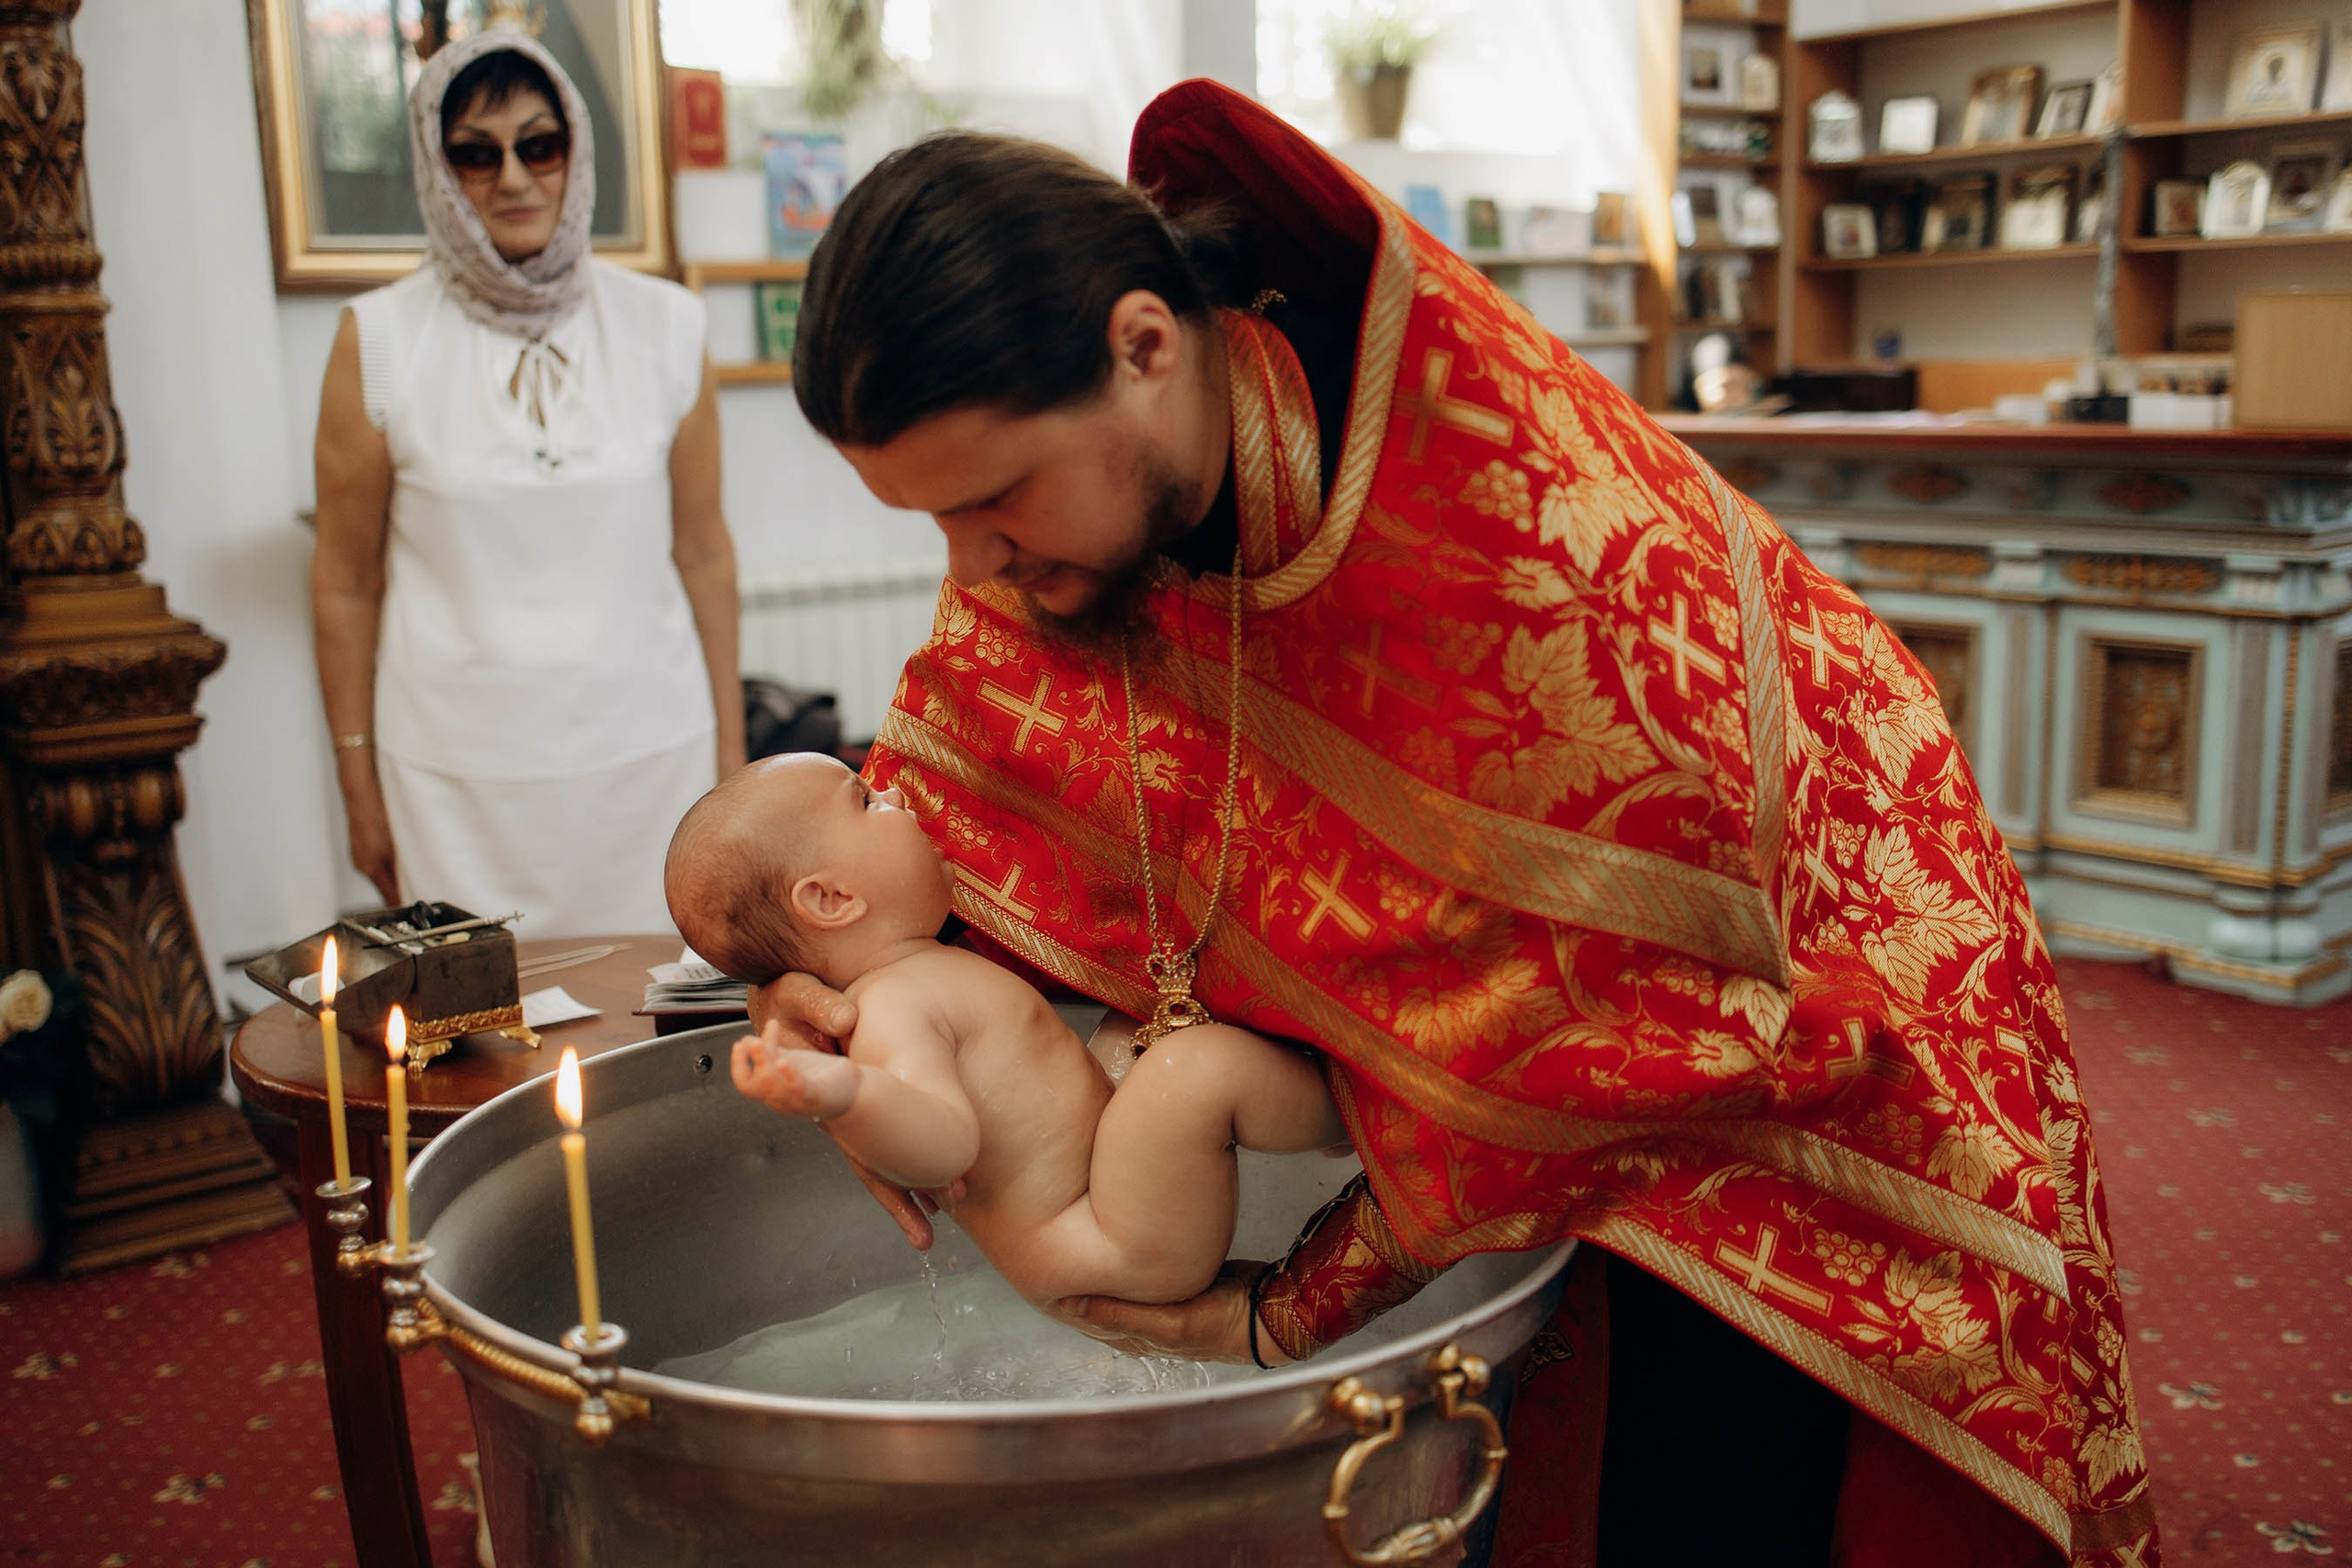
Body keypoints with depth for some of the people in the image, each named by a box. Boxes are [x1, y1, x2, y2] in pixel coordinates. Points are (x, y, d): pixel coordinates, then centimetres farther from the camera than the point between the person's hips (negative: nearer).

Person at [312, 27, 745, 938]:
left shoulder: (663, 326, 3)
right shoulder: (380, 342, -1)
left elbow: (703, 552, 6)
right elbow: (345, 583, 3)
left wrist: (730, 753, 6)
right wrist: (359, 787, 4)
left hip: (650, 753, 1)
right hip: (461, 776, -1)